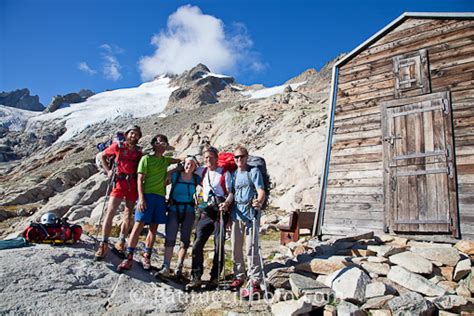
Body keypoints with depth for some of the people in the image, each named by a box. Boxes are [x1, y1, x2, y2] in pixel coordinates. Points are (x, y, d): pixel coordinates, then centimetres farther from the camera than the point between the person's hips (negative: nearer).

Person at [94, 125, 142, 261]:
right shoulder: (118, 146, 4)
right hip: (120, 182, -3)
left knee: (128, 214, 7)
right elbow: (103, 156, 16)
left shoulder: (139, 151, 10)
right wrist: (108, 170, 5)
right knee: (110, 211, -10)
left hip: (133, 184, 3)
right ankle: (104, 244, -5)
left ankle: (121, 242, 18)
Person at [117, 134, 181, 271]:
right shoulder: (146, 159, 1)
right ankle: (129, 257, -4)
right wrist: (141, 198, -15)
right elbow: (140, 179, -5)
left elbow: (179, 160, 31)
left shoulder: (165, 160, 17)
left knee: (154, 227, 5)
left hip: (160, 196, 5)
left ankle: (146, 256, 14)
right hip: (147, 195, -5)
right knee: (139, 225, -9)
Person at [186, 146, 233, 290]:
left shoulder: (225, 173, 3)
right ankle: (196, 278, -1)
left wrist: (227, 203, -21)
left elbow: (231, 192, -4)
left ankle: (215, 278, 11)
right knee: (198, 243, -6)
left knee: (219, 245, -1)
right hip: (206, 211, 4)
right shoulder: (202, 171, 16)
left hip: (221, 210, -4)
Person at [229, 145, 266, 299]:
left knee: (251, 249, -6)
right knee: (235, 248, 13)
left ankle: (255, 282, 2)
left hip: (251, 215, -6)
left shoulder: (254, 171, -1)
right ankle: (239, 276, 29)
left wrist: (259, 201, -32)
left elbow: (261, 191, -12)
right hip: (236, 215, 6)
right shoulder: (233, 174, 15)